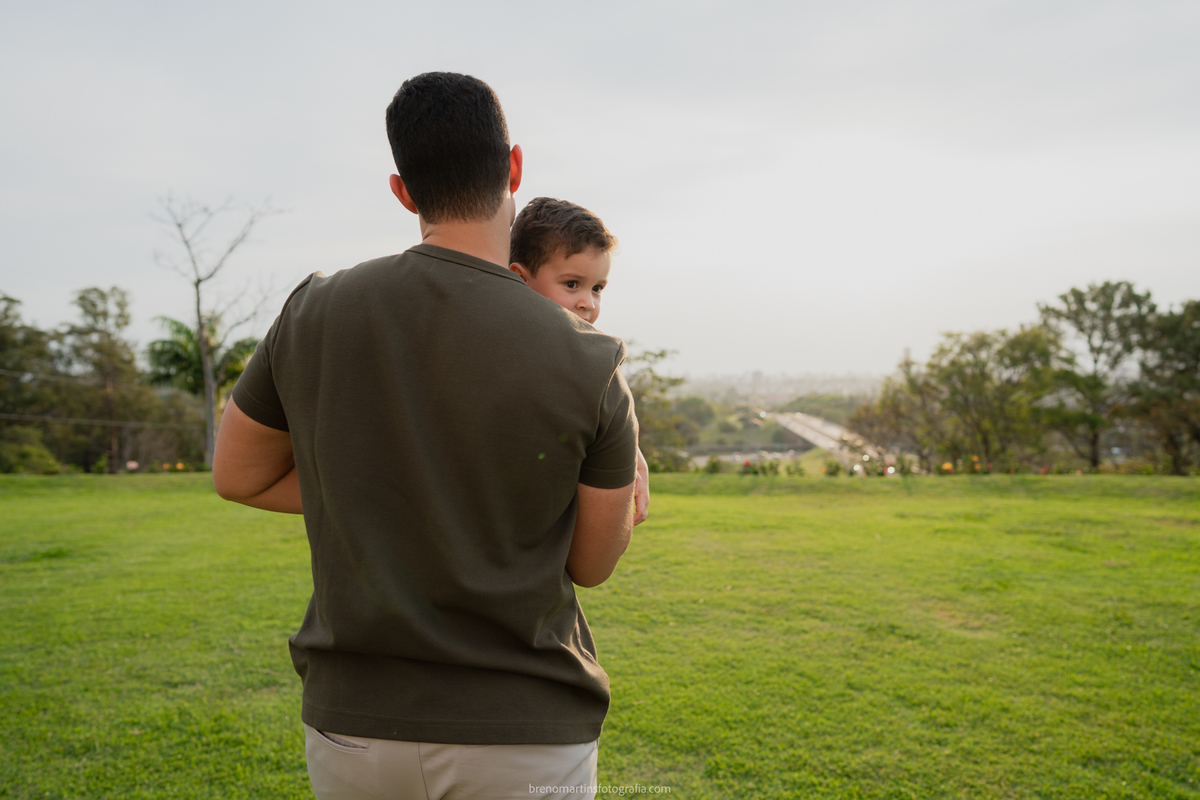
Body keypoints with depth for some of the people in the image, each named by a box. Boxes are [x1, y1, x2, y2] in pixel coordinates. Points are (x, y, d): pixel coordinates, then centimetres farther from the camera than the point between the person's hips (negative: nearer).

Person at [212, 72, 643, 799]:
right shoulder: (588, 364, -16)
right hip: (524, 734, -2)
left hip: (354, 720, 3)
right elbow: (593, 564, -3)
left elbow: (238, 475, 7)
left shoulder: (315, 312, -8)